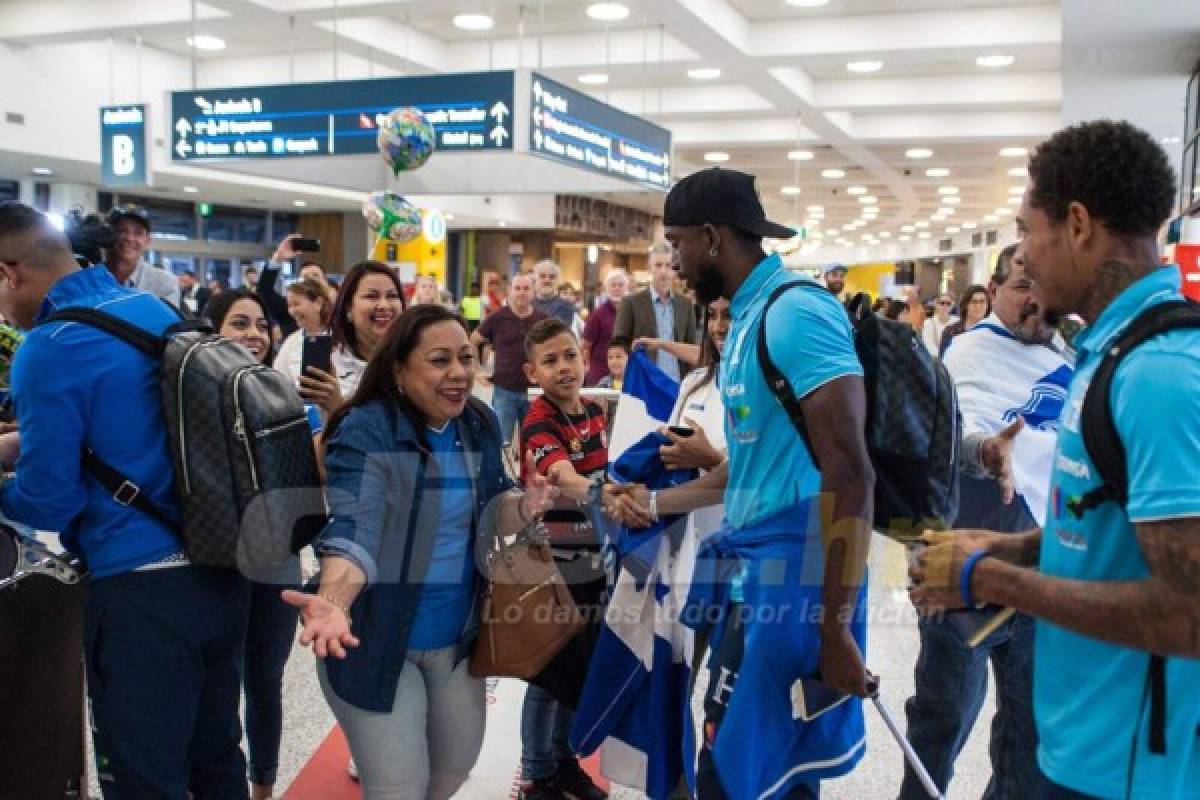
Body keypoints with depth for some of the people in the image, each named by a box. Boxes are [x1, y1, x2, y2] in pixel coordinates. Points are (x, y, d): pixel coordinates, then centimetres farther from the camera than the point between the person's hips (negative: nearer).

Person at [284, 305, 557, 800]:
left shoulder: (478, 425, -1)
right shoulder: (365, 432, -22)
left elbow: (487, 513, 4)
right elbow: (353, 529, -33)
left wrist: (524, 507, -18)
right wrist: (334, 601, -52)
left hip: (456, 636, 7)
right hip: (377, 639, -6)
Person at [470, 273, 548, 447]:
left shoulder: (543, 320, 2)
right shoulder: (497, 318, -3)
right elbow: (471, 343, 5)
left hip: (534, 391, 2)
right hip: (504, 390, -2)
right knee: (502, 442, 1)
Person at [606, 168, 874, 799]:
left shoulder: (796, 310, -17)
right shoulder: (747, 318, 14)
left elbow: (849, 474, -22)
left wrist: (836, 628, -22)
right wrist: (657, 503, 26)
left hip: (794, 575, -10)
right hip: (752, 571, 10)